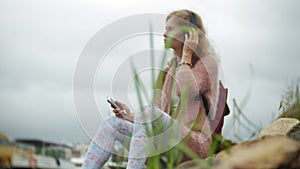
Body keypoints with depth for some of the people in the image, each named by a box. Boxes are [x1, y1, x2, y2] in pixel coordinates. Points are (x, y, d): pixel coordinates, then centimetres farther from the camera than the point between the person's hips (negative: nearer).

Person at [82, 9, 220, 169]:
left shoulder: (207, 62, -1)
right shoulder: (171, 67, 20)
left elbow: (186, 92, -22)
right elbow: (165, 113, 15)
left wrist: (186, 56, -9)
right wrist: (131, 116, 0)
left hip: (196, 142, -7)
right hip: (168, 140, 7)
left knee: (148, 111, -32)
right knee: (113, 123, -7)